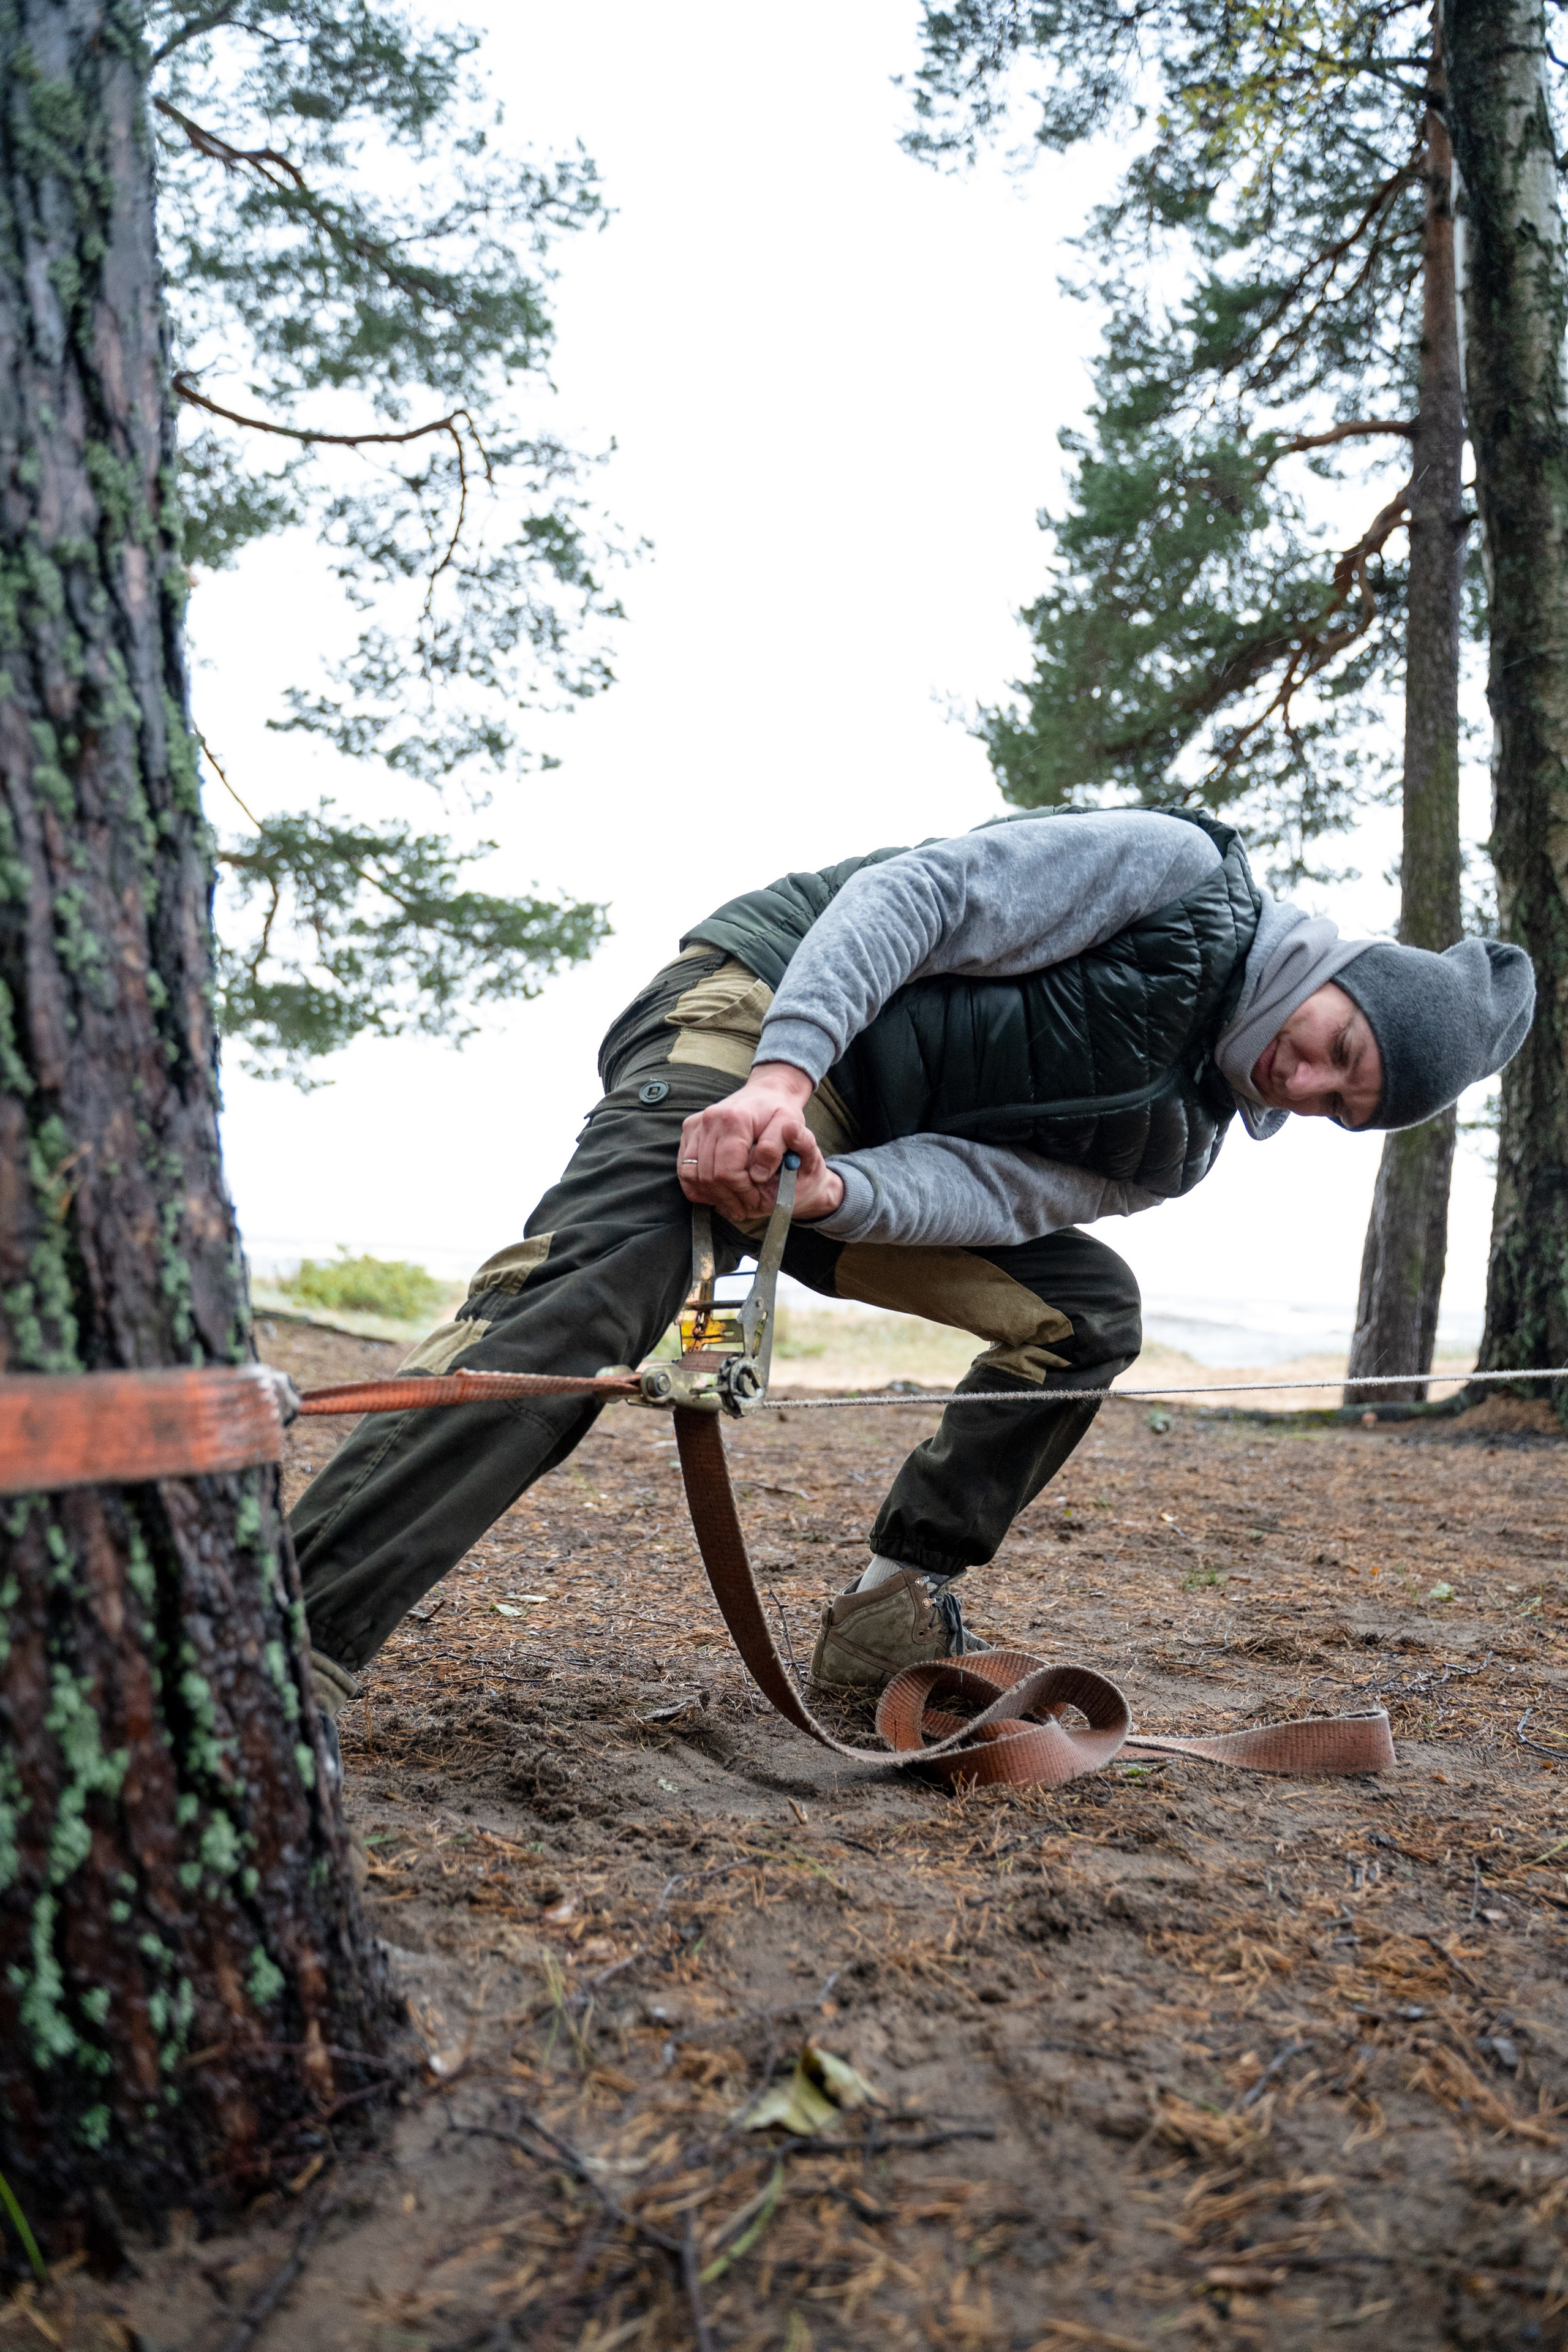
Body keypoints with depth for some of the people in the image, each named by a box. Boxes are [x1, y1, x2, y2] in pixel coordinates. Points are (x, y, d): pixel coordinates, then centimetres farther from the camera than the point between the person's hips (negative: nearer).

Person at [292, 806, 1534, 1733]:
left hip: (861, 1147, 8)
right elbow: (915, 892, -15)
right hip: (756, 1009, -7)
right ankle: (295, 1638, -33)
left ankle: (893, 1615, 7)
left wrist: (834, 1194, -27)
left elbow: (984, 1183, -6)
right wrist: (782, 1074, -30)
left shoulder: (1185, 1137, 10)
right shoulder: (1186, 875, -7)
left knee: (1089, 1311, 4)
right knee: (584, 1296, -29)